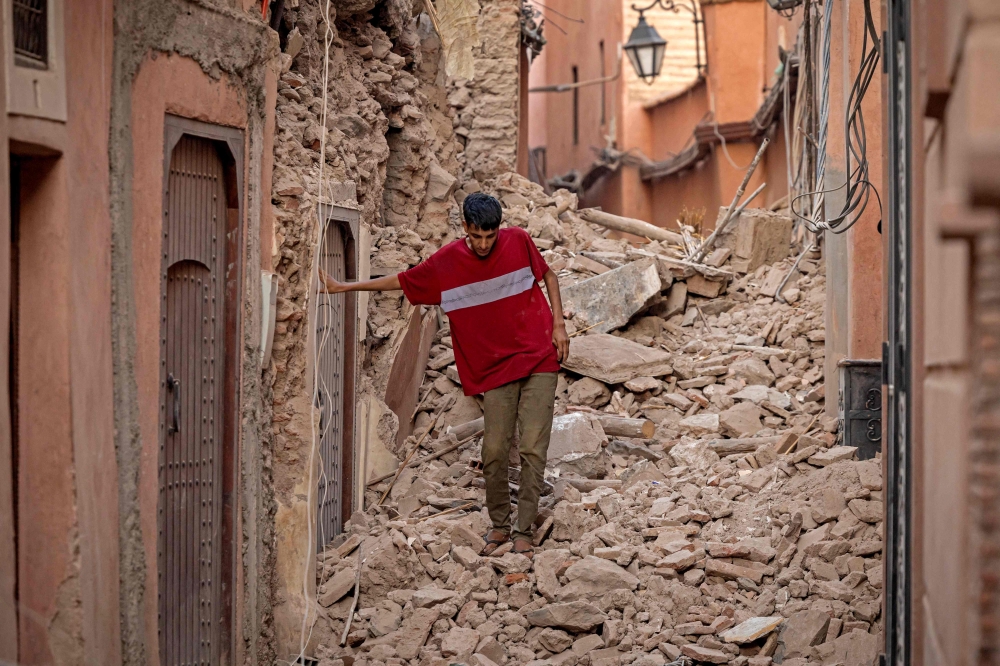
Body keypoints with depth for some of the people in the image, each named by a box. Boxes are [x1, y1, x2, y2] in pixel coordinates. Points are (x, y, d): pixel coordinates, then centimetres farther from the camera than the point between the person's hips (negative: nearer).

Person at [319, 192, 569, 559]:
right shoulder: (445, 263, -4)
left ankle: (524, 530, 0)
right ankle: (499, 525, 14)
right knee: (494, 450, -4)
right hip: (495, 369, 1)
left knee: (532, 448, -6)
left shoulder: (518, 241, -5)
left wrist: (558, 324, 2)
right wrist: (343, 287, 7)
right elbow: (399, 281, 8)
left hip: (538, 360, -1)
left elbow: (548, 275, 11)